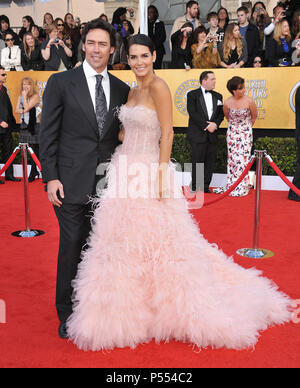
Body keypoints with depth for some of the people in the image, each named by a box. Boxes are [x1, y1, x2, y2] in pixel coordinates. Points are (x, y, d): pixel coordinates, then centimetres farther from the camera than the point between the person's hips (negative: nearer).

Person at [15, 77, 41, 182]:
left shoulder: (35, 96, -6)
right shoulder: (20, 96, 12)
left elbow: (26, 108, -15)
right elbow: (17, 110, 4)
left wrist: (25, 96, -8)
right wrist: (24, 110, -14)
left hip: (34, 125, -5)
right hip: (24, 125, 5)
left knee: (34, 148, -4)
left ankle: (33, 173, 3)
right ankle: (34, 171, 15)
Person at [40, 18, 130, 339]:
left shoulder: (121, 89, 11)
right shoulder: (61, 82, 0)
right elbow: (48, 134, -2)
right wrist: (51, 178, -9)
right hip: (73, 183, -3)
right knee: (72, 247, 3)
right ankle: (67, 313, 21)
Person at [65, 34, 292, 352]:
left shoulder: (159, 87, -11)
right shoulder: (133, 91, 14)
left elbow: (167, 134, -16)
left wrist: (161, 176, -20)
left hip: (149, 173, -8)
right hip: (125, 171, 9)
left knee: (158, 241, -2)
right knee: (124, 241, 13)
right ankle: (130, 307, 29)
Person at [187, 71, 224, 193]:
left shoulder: (218, 96, 14)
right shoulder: (192, 95, -1)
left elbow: (221, 113, 11)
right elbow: (193, 113, -10)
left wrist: (215, 124, -9)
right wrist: (206, 126, -15)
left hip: (212, 135, 5)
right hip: (198, 135, -5)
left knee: (210, 162, 6)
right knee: (197, 162, -1)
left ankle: (206, 186, 15)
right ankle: (195, 188, 9)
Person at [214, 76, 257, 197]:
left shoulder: (249, 101, -14)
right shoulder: (227, 103, -9)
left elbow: (254, 116, 3)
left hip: (245, 133, -2)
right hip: (232, 132, 2)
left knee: (243, 159, -5)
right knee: (232, 158, 5)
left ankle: (242, 188, 1)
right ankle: (231, 185, 14)